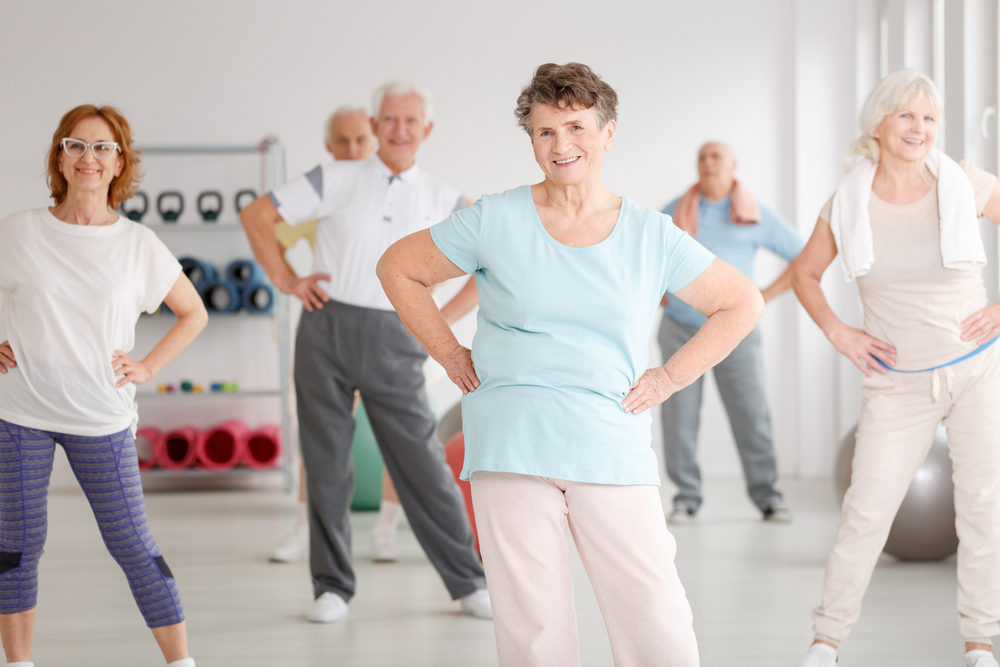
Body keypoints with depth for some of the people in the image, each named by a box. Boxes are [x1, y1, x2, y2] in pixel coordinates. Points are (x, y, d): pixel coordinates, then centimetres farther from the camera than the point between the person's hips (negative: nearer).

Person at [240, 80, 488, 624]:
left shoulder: (440, 199, 6)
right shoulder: (337, 180, 3)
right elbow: (257, 216, 6)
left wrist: (443, 319, 5)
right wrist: (287, 282, 2)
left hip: (392, 339, 0)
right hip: (327, 331, 0)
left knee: (423, 464, 0)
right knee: (326, 463, 5)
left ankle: (468, 583, 10)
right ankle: (332, 587, 16)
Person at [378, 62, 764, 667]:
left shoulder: (652, 237, 6)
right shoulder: (496, 221, 4)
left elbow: (742, 304, 16)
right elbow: (399, 269, 14)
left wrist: (669, 378, 8)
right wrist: (450, 356, 8)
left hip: (612, 451, 1)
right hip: (511, 449, 0)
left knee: (656, 617, -6)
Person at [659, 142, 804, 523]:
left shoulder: (757, 216, 3)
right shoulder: (674, 213, 8)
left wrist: (766, 296, 0)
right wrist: (658, 293, 9)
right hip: (680, 330, 1)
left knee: (751, 415, -4)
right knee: (679, 418, -1)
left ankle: (767, 496, 6)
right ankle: (687, 498, 8)